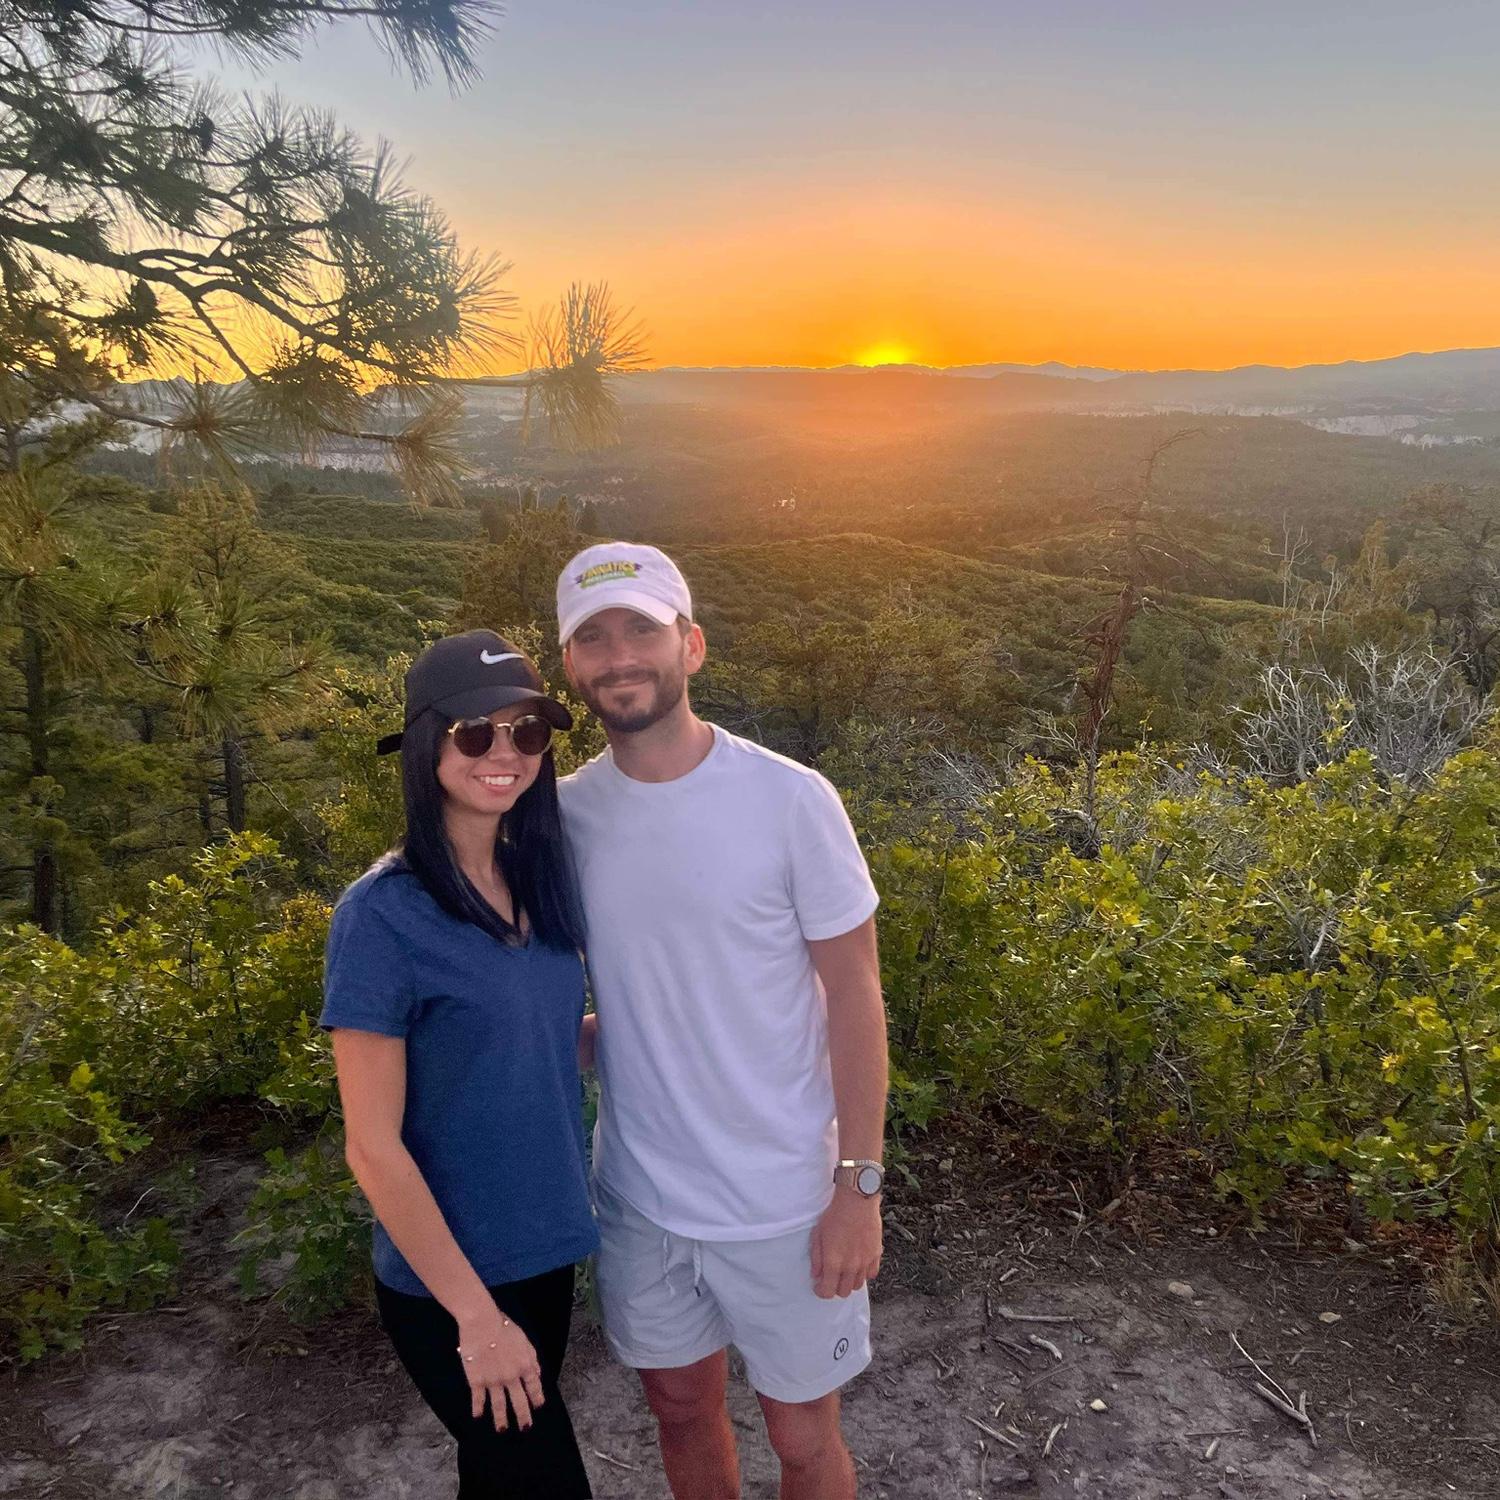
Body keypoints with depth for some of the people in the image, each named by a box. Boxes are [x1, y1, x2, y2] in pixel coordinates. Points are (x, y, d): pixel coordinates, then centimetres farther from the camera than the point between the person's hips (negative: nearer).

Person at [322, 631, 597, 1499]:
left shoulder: (543, 880, -3)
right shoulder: (384, 913, -21)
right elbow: (374, 1147, -19)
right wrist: (475, 1313, -15)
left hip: (545, 1250, 6)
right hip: (448, 1279, -6)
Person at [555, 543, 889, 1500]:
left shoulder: (790, 800, -17)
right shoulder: (565, 812, -5)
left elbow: (854, 995, -11)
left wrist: (859, 1184, -11)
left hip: (784, 1200, -3)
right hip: (638, 1194, 3)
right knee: (682, 1406, 24)